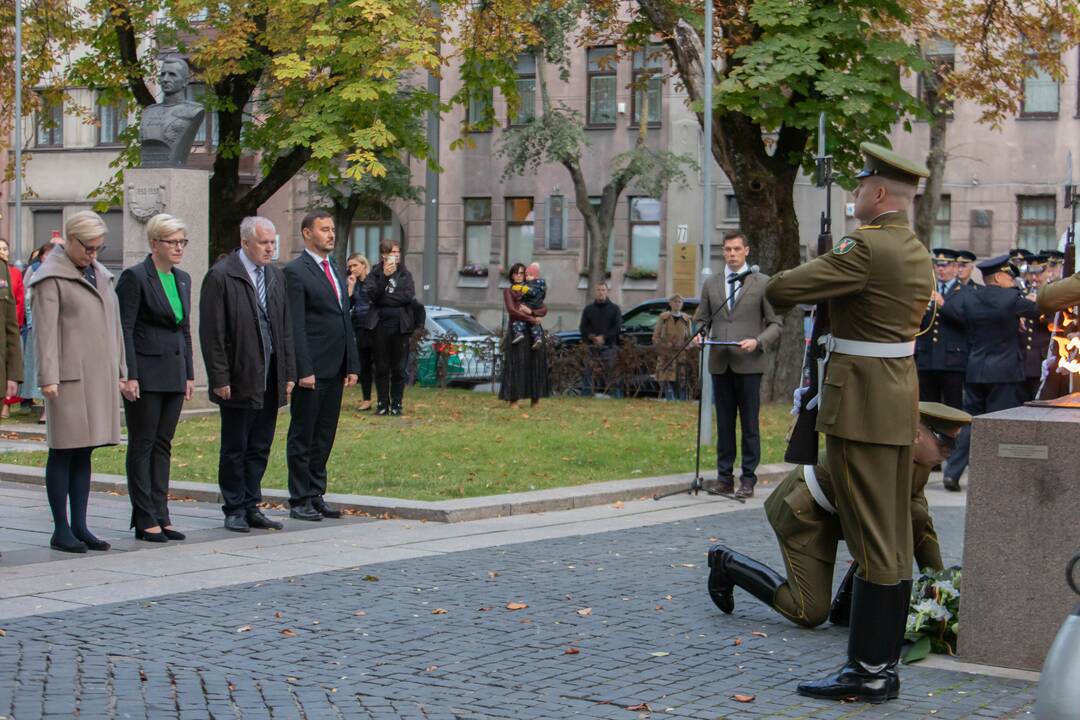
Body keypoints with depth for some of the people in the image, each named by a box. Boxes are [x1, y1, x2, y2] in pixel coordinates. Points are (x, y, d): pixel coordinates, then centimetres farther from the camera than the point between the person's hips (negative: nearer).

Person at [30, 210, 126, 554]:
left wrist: (120, 370, 17)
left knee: (84, 453, 10)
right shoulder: (51, 277, -4)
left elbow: (114, 325, 21)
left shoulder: (101, 275, 18)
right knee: (63, 452, -2)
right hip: (69, 377, -7)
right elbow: (45, 330, -11)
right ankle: (61, 529, 2)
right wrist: (47, 377, -17)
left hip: (100, 377, 7)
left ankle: (79, 526, 14)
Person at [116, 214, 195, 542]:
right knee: (142, 445, 0)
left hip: (173, 375, 7)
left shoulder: (182, 279, 13)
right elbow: (123, 329, -11)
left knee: (163, 445, 9)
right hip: (145, 373, -7)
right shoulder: (135, 277, -8)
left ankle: (160, 516, 13)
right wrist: (129, 376, -16)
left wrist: (189, 374, 13)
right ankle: (145, 520, 3)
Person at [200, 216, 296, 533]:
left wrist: (288, 373, 10)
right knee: (235, 449, 4)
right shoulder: (220, 276, -9)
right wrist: (219, 378, -14)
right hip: (239, 379, -6)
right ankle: (234, 510, 13)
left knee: (260, 448, 10)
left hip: (270, 379, 6)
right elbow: (211, 333, -11)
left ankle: (251, 507, 19)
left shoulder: (276, 276, 12)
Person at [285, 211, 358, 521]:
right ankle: (299, 501, 6)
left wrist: (352, 365, 12)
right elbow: (296, 326, -14)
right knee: (302, 437, 1)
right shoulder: (295, 272, -8)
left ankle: (316, 496, 19)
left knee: (324, 436, 12)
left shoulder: (335, 271, 17)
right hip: (312, 369, -8)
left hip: (335, 369, 8)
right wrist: (304, 370, -19)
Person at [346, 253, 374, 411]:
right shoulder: (353, 283, 11)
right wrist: (351, 287, -5)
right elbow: (348, 305, 2)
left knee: (378, 362, -5)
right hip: (359, 328, 5)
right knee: (363, 364, 8)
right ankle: (366, 399, 13)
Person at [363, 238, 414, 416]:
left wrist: (384, 298, -8)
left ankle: (396, 404, 9)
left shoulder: (405, 274, 8)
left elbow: (409, 296, -7)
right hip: (380, 326, -1)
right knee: (381, 368, 3)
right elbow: (372, 295, -11)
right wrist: (384, 276, -19)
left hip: (400, 326, 1)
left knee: (398, 368, 3)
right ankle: (382, 404, 10)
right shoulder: (374, 274, 5)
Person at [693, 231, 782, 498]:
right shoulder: (711, 284, 13)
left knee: (749, 424, 0)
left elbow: (776, 324, 2)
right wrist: (698, 334, -5)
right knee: (724, 423, 7)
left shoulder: (762, 283, 3)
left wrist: (758, 341, -15)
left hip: (749, 363, -3)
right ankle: (724, 477, 12)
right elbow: (701, 319, 17)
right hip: (719, 363, 3)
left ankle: (748, 479, 5)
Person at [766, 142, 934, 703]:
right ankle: (885, 666, 18)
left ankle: (866, 672, 0)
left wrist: (777, 287, 6)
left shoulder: (866, 248, -17)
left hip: (861, 404, -9)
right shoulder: (917, 253, 12)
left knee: (870, 540, -5)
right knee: (895, 538, 11)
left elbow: (779, 290, -19)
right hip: (900, 399, 9)